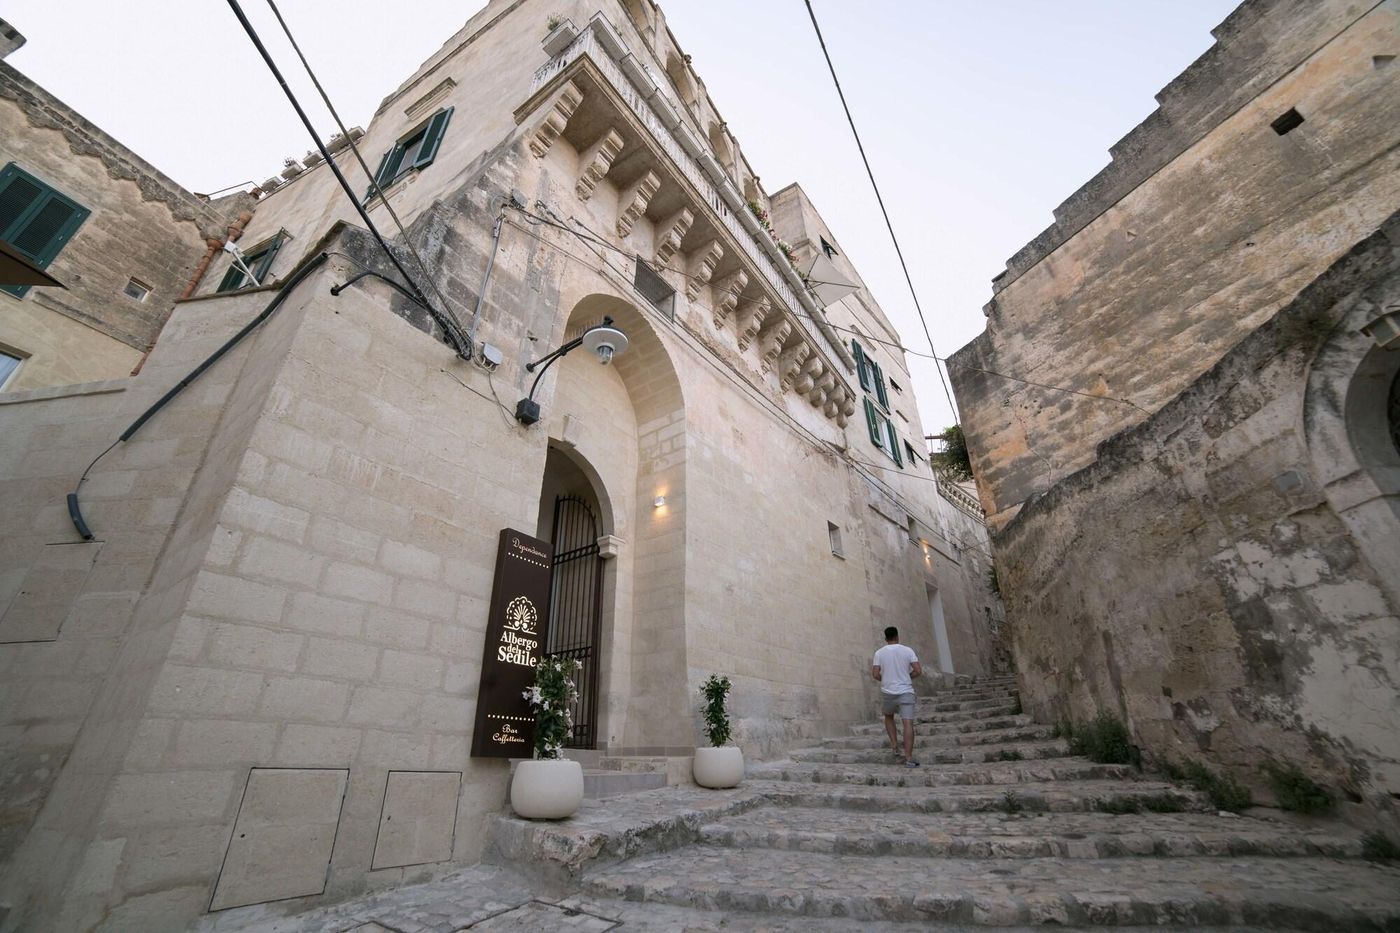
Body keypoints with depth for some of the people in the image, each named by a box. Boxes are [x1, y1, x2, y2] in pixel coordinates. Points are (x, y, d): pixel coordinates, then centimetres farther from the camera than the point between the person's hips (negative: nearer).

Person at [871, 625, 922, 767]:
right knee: (908, 723, -4)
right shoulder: (908, 650, -2)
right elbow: (918, 671, -6)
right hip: (905, 692, -1)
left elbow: (875, 674, -6)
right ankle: (908, 758, -10)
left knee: (888, 717, 25)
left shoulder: (879, 653, -1)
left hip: (887, 692, 1)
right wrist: (907, 676, 12)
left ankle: (895, 746, 18)